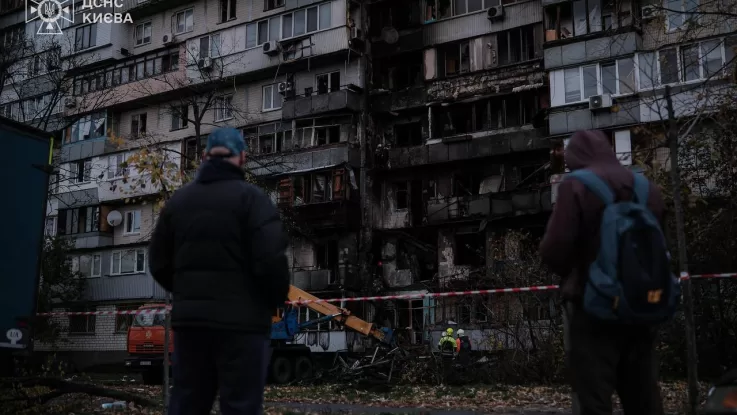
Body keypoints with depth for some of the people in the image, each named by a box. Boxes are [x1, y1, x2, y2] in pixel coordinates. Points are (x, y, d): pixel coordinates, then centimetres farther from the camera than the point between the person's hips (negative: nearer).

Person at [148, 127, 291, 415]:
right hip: (241, 320, -5)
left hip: (188, 319, 6)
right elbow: (271, 260, -16)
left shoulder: (178, 200, 10)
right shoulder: (250, 197, -7)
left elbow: (159, 263, 11)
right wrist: (276, 300, 1)